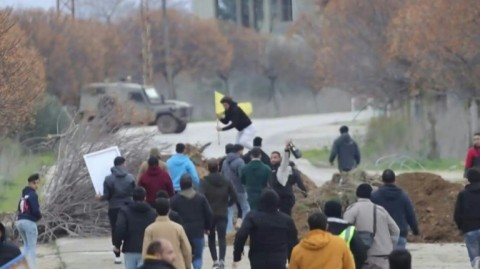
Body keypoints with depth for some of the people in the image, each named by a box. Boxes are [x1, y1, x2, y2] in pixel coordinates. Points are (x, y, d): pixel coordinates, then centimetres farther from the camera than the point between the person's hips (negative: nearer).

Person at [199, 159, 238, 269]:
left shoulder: (204, 182, -9)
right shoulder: (226, 181, 3)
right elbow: (234, 197, 0)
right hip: (222, 214, 1)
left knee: (211, 237, 14)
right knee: (222, 237, 1)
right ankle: (221, 260, -17)